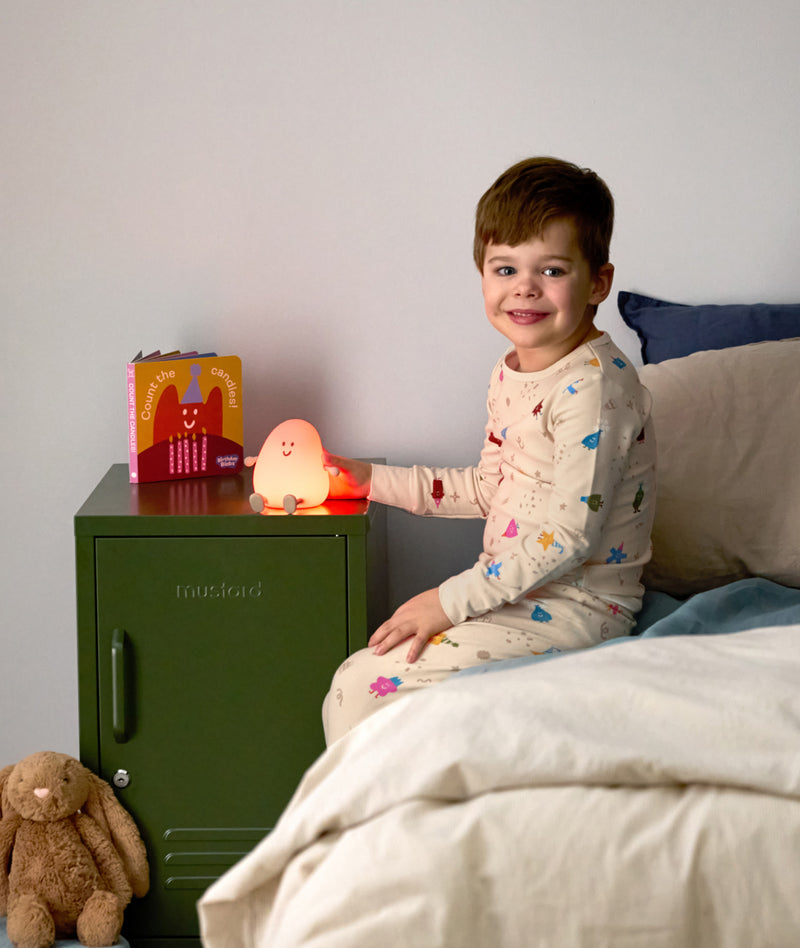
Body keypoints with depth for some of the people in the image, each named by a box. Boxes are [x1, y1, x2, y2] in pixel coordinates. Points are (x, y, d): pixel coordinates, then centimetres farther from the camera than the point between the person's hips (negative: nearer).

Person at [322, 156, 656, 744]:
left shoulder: (593, 387, -21)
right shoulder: (512, 374, 9)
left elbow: (570, 536, -24)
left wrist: (450, 602, -21)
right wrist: (376, 481, 20)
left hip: (576, 604, -9)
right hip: (518, 590, 9)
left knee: (366, 689, -16)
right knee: (350, 687, 7)